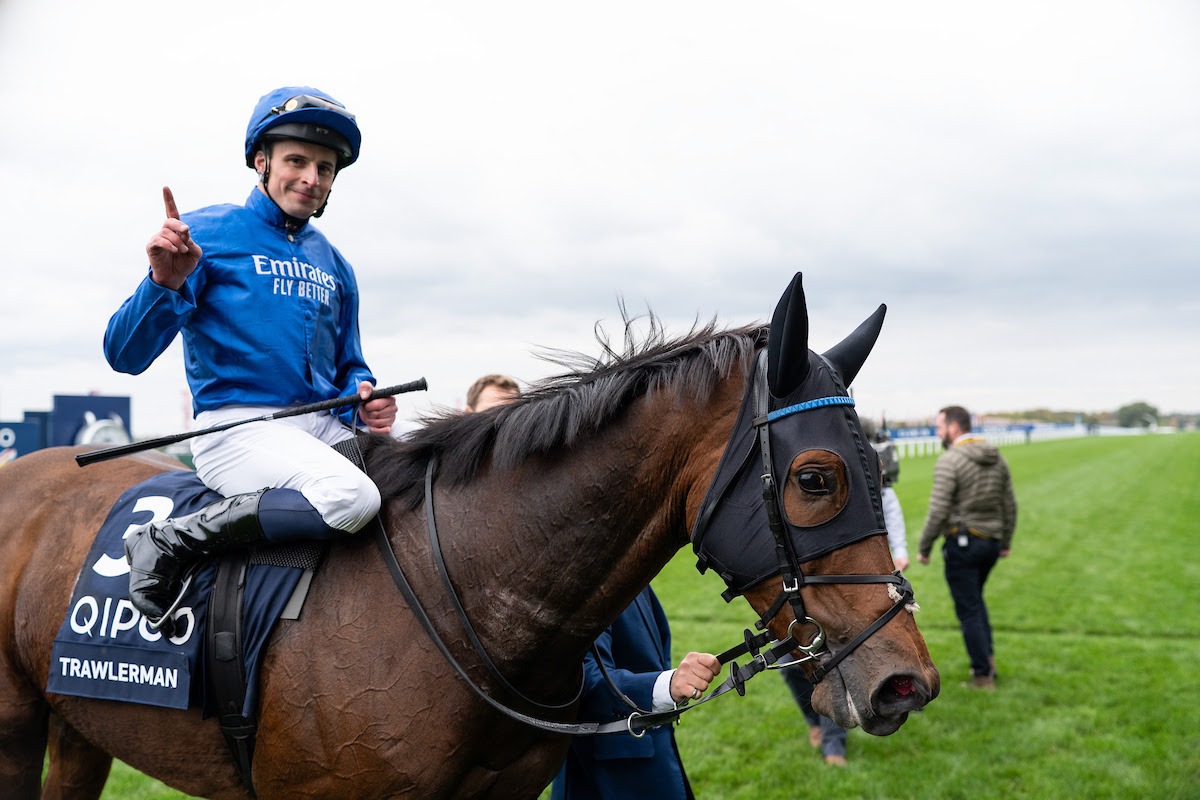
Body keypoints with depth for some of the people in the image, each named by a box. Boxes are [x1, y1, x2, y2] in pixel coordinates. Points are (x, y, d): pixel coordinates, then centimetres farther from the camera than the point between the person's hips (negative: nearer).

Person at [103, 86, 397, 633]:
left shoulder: (333, 266, 17)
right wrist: (166, 283, -25)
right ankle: (170, 542, -16)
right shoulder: (209, 234, -1)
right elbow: (126, 355, -7)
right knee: (352, 497, -33)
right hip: (238, 426, -6)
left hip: (324, 427, 7)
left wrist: (366, 399, 1)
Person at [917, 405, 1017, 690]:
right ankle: (987, 655, 19)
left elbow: (938, 511, -18)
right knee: (975, 598, 26)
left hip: (962, 542, -7)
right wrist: (1006, 541, 21)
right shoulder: (997, 458, 7)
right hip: (991, 542, 7)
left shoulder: (950, 460, -15)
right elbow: (1009, 504, 11)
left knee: (968, 609, 3)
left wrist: (923, 548, -8)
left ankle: (983, 674, 9)